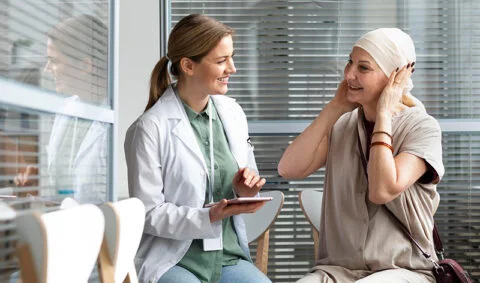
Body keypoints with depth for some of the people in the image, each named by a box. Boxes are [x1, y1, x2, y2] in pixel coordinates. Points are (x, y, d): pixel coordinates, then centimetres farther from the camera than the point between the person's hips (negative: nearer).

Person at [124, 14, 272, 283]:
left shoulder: (233, 113, 6)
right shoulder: (150, 127, -10)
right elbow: (149, 214, -8)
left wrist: (243, 191, -5)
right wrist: (209, 217, -22)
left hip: (229, 258, 5)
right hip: (173, 261, -5)